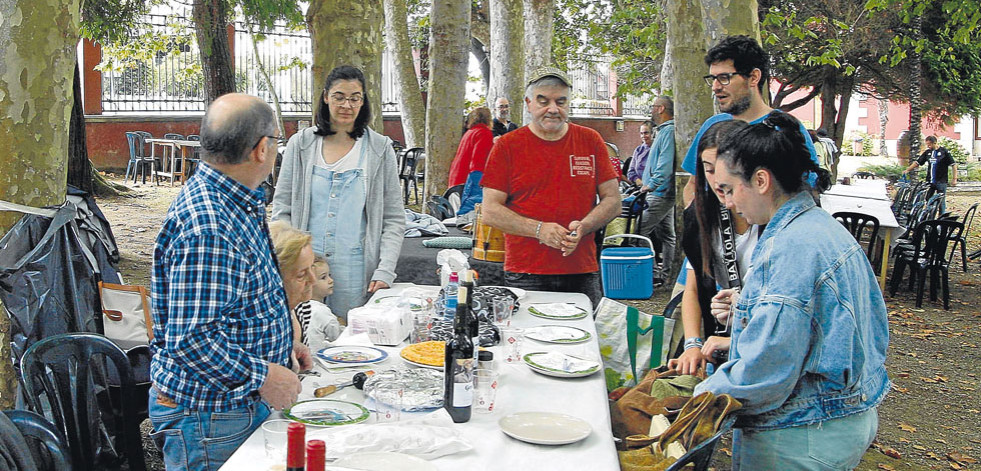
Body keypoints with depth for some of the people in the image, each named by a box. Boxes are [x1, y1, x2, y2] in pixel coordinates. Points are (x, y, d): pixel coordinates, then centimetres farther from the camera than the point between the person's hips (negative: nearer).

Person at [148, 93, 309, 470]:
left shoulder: (239, 204, 6)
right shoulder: (207, 228, -28)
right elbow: (191, 339, -30)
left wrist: (280, 346, 14)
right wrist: (262, 376, -21)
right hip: (207, 419, -10)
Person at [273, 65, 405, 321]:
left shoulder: (380, 148, 3)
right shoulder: (300, 144, 5)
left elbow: (394, 219, 3)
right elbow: (281, 210, 7)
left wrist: (385, 272, -8)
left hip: (356, 271, -1)